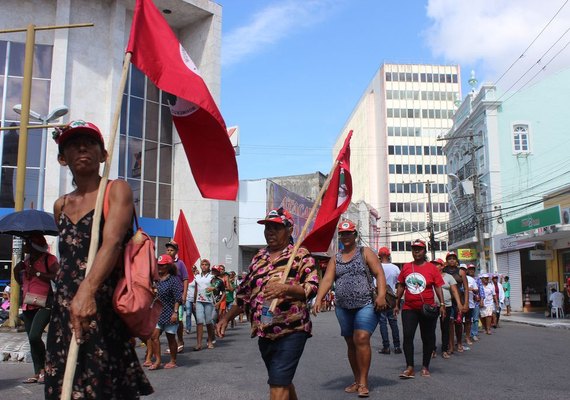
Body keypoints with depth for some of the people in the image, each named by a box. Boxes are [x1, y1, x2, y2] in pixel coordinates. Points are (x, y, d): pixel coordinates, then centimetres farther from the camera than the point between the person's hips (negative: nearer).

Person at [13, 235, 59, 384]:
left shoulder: (49, 259, -7)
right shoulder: (26, 260, 16)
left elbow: (57, 277, -21)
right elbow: (20, 281, 25)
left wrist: (37, 273, -19)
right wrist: (17, 271, 6)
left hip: (44, 305, -8)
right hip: (28, 305, 9)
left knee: (34, 336, -20)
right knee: (32, 339, 10)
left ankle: (43, 368, -1)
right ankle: (37, 373, 18)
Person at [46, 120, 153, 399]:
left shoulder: (117, 190, -3)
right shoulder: (61, 206, 15)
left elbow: (112, 242, -19)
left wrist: (88, 289, -34)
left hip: (105, 308, -6)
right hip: (63, 312, 6)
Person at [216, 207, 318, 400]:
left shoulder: (301, 255, -5)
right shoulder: (259, 257, 13)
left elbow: (312, 288, -17)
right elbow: (245, 293, 19)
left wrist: (286, 288, -33)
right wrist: (226, 318, 14)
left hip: (291, 331, -6)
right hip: (264, 332, 7)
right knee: (282, 381, 19)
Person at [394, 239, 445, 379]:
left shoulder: (431, 268, -1)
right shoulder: (406, 267, 7)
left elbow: (438, 287, -1)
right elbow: (401, 286, 13)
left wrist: (442, 304, -9)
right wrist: (397, 304, 14)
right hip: (409, 308, 2)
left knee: (428, 338, 7)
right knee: (407, 336, -8)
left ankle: (425, 366, 18)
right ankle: (409, 367, -6)